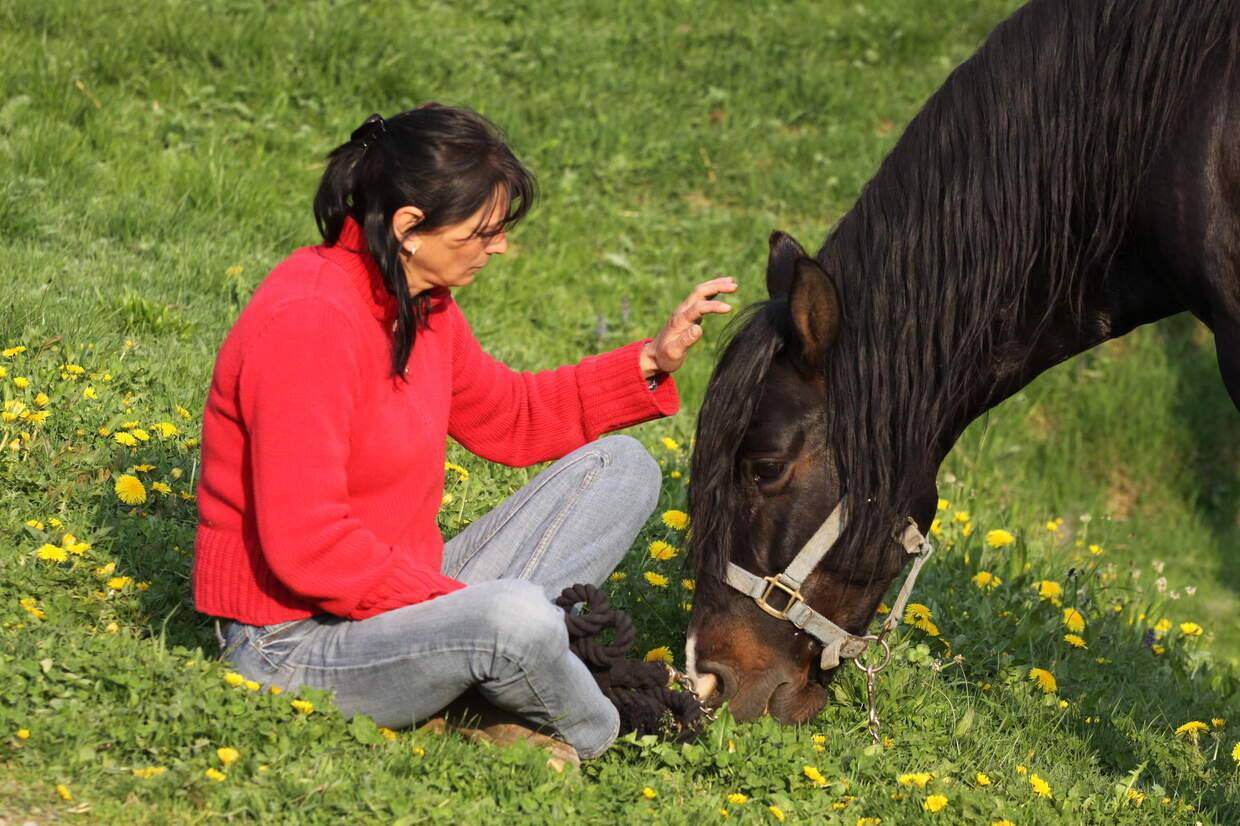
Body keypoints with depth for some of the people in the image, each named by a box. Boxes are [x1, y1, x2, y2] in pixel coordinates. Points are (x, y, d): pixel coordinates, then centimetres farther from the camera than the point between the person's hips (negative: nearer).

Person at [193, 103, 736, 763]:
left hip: (405, 590, 10)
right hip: (294, 645, -10)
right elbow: (304, 548, -27)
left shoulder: (420, 304, 5)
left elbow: (510, 417, 21)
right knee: (518, 615, -37)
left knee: (621, 466, 9)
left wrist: (653, 360, 10)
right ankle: (600, 742, -3)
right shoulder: (308, 321, -24)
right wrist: (456, 599, -22)